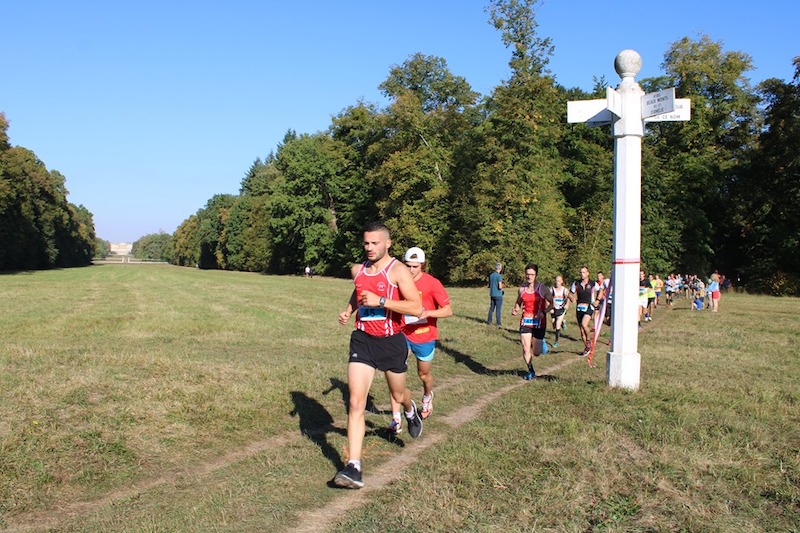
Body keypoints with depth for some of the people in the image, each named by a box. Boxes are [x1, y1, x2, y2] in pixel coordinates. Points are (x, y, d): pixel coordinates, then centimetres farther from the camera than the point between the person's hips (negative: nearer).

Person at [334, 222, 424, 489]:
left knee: (398, 395, 19)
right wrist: (348, 310, 8)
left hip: (391, 341, -3)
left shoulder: (398, 271, -12)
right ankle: (353, 467, -10)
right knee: (356, 402, -10)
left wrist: (381, 301, -25)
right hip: (362, 339, 3)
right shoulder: (358, 270, 5)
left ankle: (410, 410, 58)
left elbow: (417, 308, -20)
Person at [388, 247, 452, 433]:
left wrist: (427, 313, -29)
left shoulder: (432, 283, -14)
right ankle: (396, 419, -8)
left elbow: (448, 310, -14)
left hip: (424, 336, -1)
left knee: (424, 374, 18)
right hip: (402, 333, 1)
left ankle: (428, 396, 54)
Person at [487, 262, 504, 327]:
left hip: (492, 294, 6)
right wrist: (502, 285, 3)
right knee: (498, 309, -2)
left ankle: (489, 321, 18)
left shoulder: (491, 275, 7)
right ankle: (498, 323, -1)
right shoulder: (499, 276, -14)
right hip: (498, 295, -6)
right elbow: (500, 287, -18)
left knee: (491, 308, 14)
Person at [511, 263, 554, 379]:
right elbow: (518, 302, 17)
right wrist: (516, 309, -4)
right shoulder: (522, 289, 3)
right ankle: (531, 371, 19)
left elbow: (552, 303, -2)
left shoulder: (542, 289, -7)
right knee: (526, 350, -4)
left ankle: (540, 343, 40)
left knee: (536, 353, 3)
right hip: (525, 321, 2)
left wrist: (544, 312, -19)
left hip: (539, 322, -2)